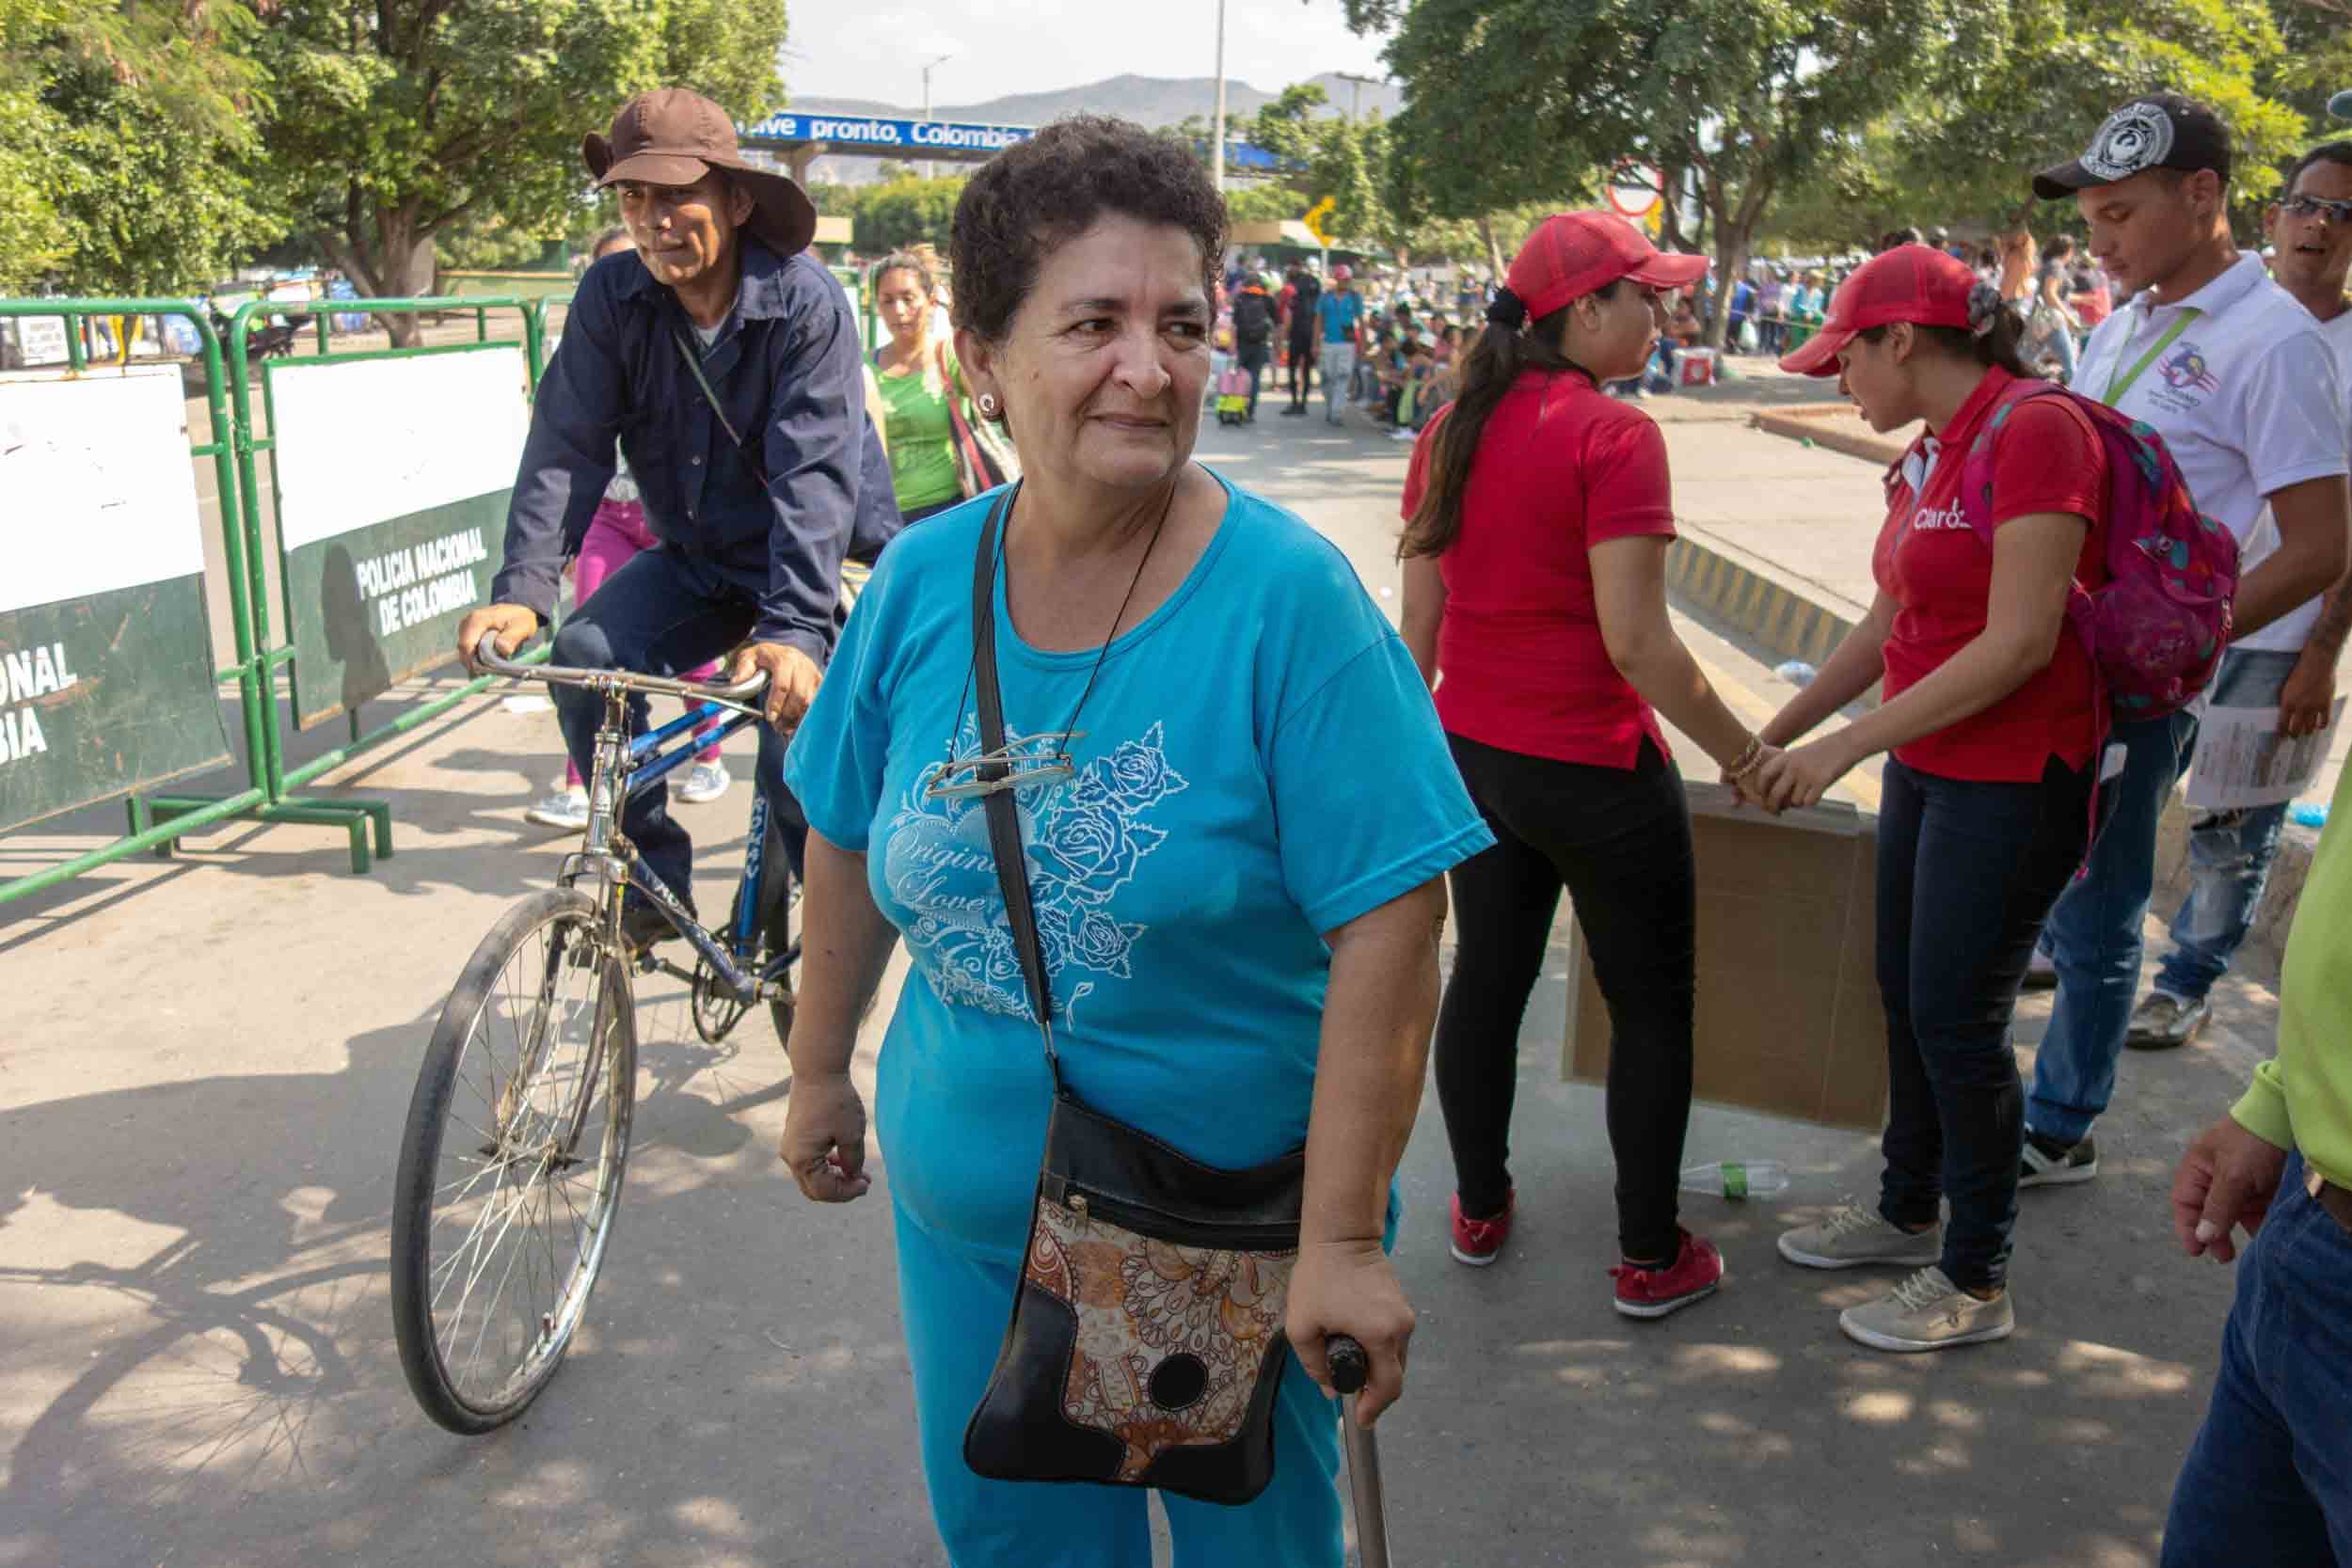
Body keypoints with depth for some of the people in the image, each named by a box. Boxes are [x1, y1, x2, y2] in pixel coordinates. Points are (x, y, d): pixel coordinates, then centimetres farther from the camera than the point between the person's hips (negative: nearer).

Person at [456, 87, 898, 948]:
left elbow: (815, 475, -30)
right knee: (586, 653, -21)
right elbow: (565, 448, -13)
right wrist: (521, 588, -27)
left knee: (795, 763, -19)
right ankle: (654, 880, -4)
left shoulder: (807, 303, -22)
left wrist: (793, 628, -42)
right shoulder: (611, 297, -10)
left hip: (823, 559, -4)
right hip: (695, 559, 4)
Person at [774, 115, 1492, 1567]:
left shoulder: (1288, 596, -20)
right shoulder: (923, 579, -6)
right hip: (962, 1205, 4)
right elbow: (852, 843, 7)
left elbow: (1385, 928, -22)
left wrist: (1343, 1240, -23)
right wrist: (819, 1073, 14)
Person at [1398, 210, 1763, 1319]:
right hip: (1594, 768, -7)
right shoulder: (1614, 436, -18)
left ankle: (1480, 1210, 35)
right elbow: (1635, 640, -21)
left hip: (1474, 756, 7)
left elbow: (1418, 619, 8)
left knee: (1486, 977, 19)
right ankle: (1650, 1258, 21)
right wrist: (1743, 752, -11)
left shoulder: (1450, 429, 3)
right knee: (1652, 1005, 10)